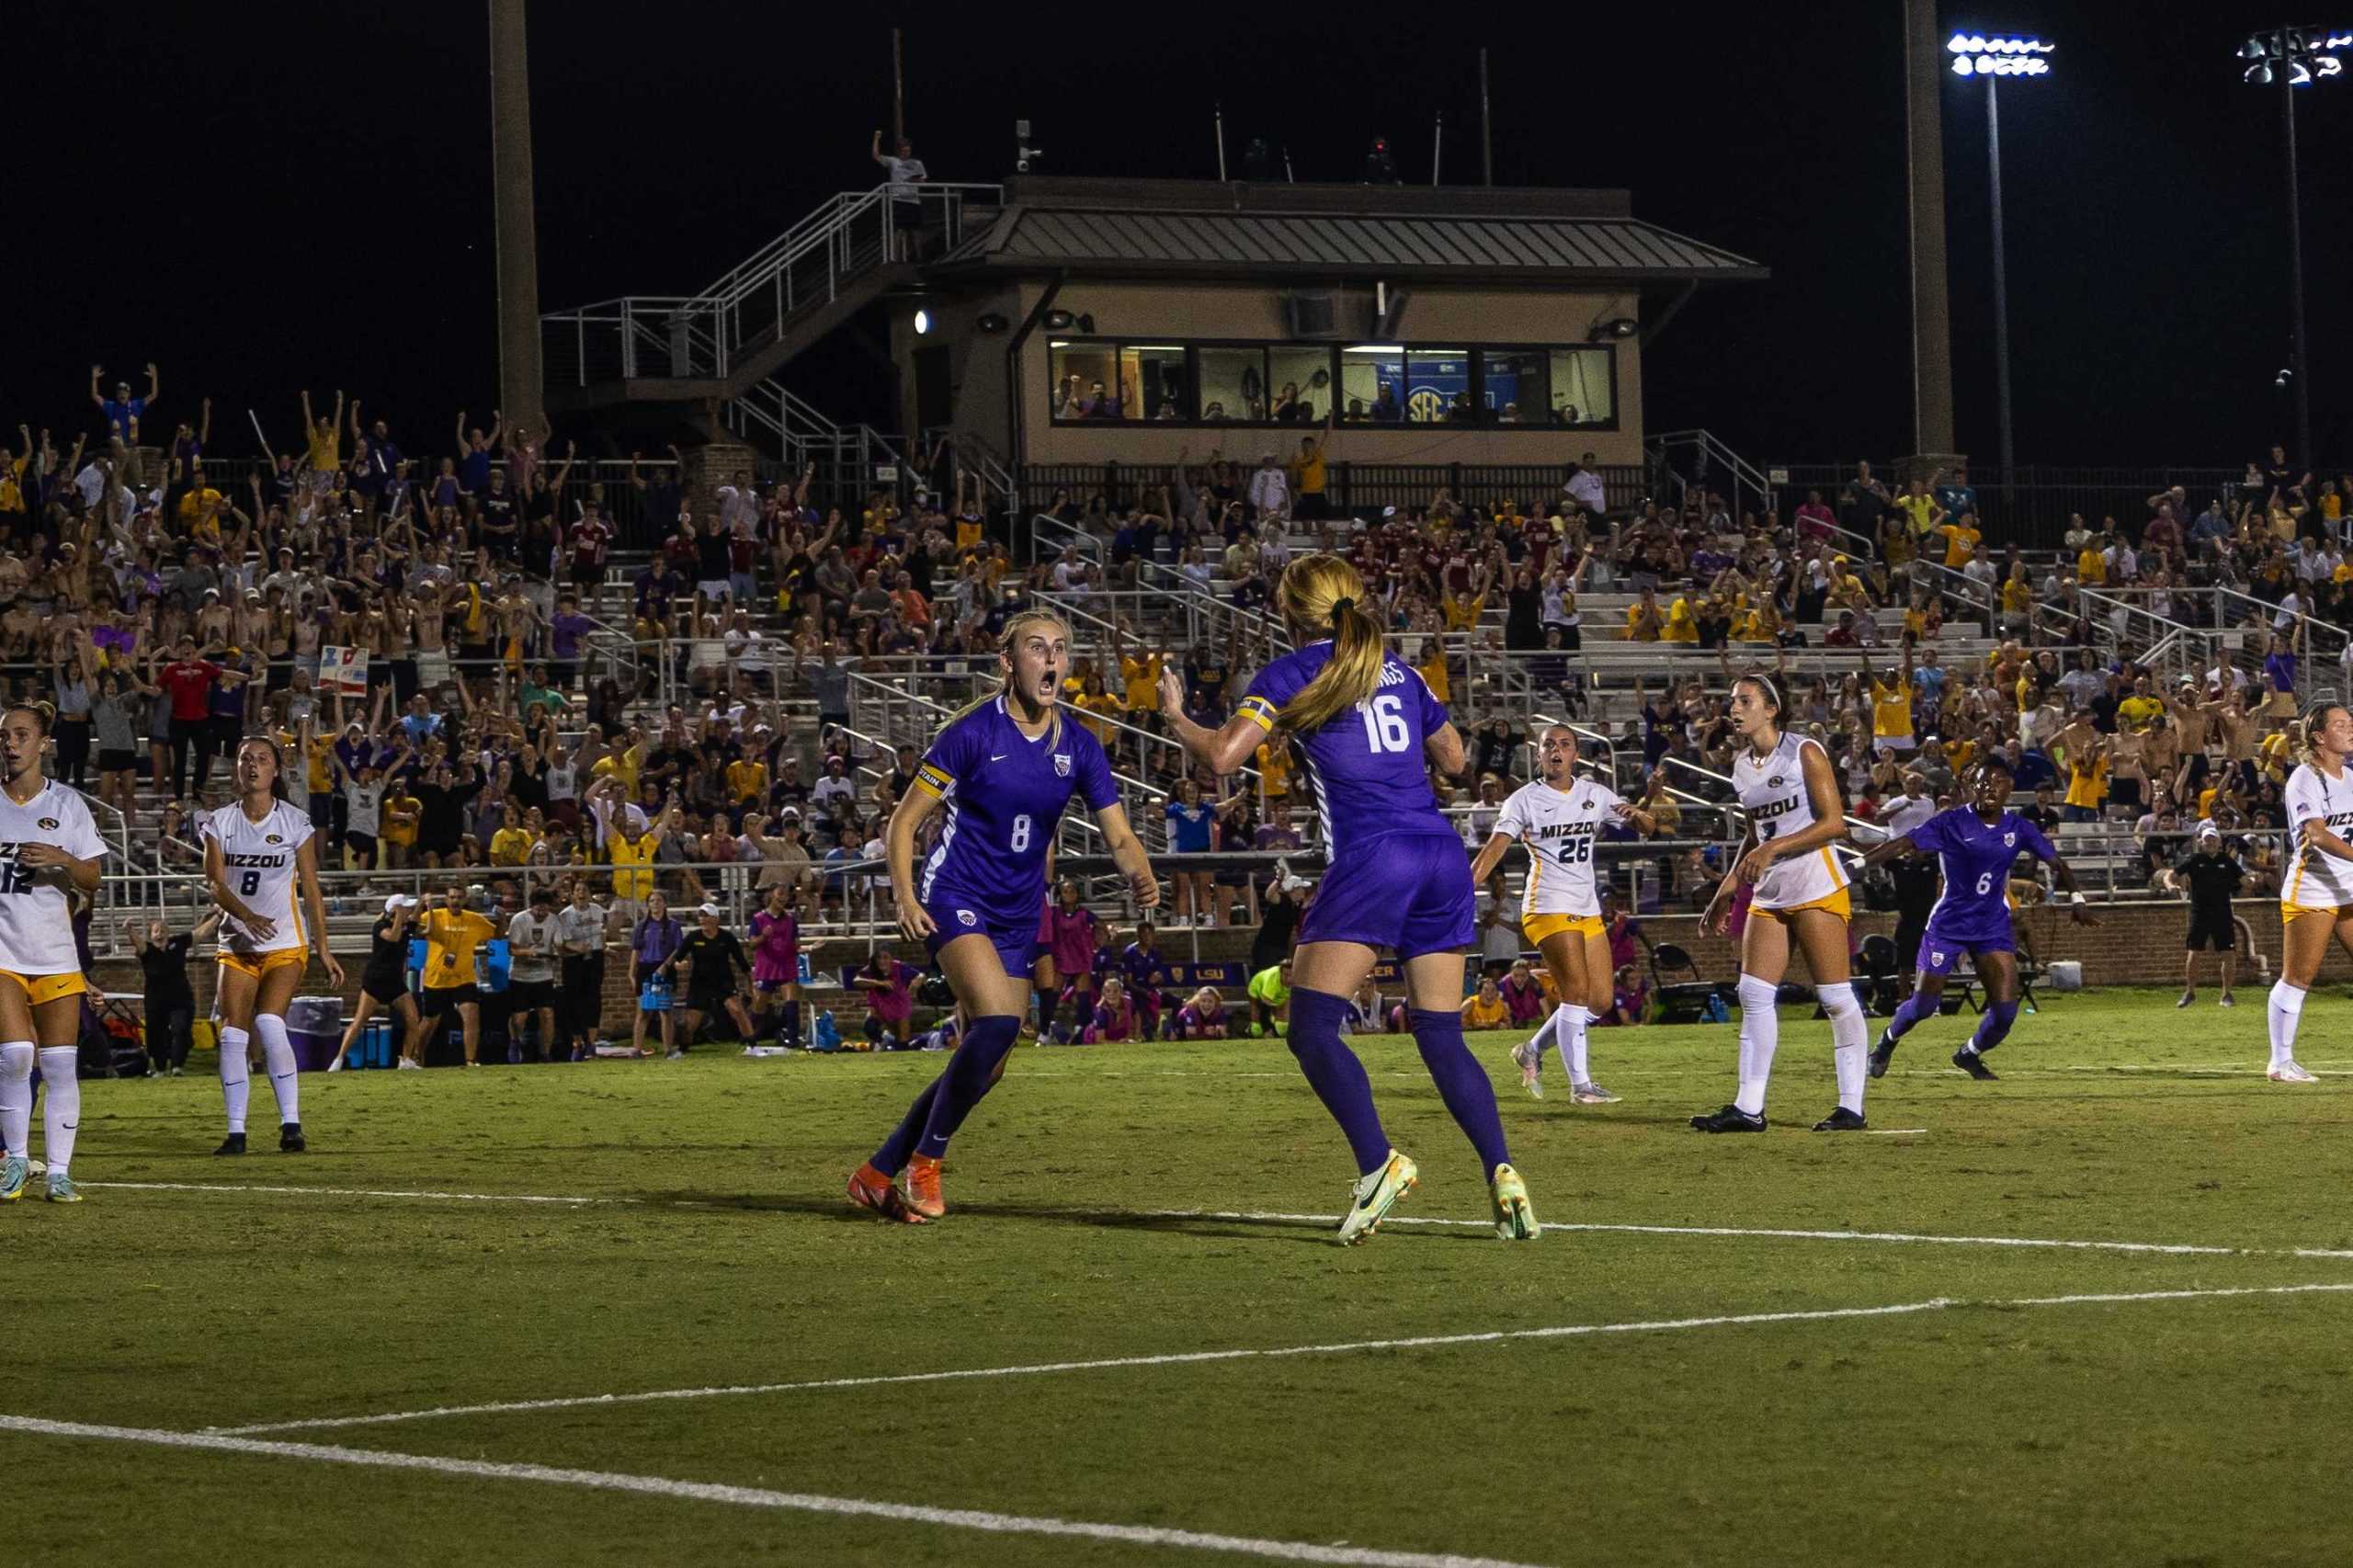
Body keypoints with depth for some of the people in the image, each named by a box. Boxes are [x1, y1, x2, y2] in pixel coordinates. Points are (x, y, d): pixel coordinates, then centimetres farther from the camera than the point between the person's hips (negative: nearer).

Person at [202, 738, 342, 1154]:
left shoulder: (295, 822, 1)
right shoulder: (219, 822, 5)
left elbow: (311, 890, 4)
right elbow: (215, 883, -5)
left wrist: (323, 949, 1)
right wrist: (247, 916, -24)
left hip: (285, 945, -3)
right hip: (236, 944, 3)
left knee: (269, 1024, -21)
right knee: (232, 1034, -5)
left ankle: (290, 1122, -16)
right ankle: (235, 1131, 1)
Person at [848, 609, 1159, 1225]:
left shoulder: (1079, 748, 3)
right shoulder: (972, 732, -11)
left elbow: (1119, 835, 2)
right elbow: (905, 820, -6)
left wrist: (1141, 877, -21)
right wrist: (905, 896, -19)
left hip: (1018, 916, 6)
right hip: (955, 897, -6)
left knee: (984, 1068, 5)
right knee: (999, 1020, -27)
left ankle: (877, 1174, 20)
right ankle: (925, 1162, -12)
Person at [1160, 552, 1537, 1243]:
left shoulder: (1292, 673, 3)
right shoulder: (1399, 671, 19)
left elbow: (1222, 754, -6)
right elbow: (1452, 757, 29)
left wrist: (1175, 716, 13)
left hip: (1370, 859, -6)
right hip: (1442, 855, 6)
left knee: (1313, 1027, -4)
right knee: (1442, 1037, 9)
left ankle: (1379, 1163, -23)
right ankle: (1501, 1175, -7)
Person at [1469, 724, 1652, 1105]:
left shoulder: (1594, 794, 11)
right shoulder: (1524, 799, -3)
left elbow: (1649, 827, 12)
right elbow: (1495, 847, -13)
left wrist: (1637, 813, -13)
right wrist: (1466, 887, -29)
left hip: (1587, 910, 6)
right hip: (1549, 906, -6)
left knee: (1600, 1002, 3)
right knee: (1577, 990, -17)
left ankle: (1532, 1051, 22)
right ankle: (1580, 1085, -12)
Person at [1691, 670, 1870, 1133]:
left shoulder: (1804, 753, -9)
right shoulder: (1741, 765, 13)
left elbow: (1834, 823, -14)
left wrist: (1774, 849, -21)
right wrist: (1727, 890, 18)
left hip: (1817, 888, -7)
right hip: (1769, 895, 7)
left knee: (1835, 996, -5)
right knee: (1753, 994, -1)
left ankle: (1852, 1106, 0)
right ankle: (1749, 1107, 0)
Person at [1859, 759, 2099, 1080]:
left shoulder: (2018, 827, -1)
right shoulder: (1952, 823, -12)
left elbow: (2055, 862, 7)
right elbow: (1902, 844, -18)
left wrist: (2075, 897, -7)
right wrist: (1859, 863, -28)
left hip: (1993, 927, 3)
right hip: (1948, 925, -3)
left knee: (2005, 1010, -8)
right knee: (1922, 1006, -1)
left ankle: (1970, 1054, 23)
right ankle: (1886, 1043, 31)